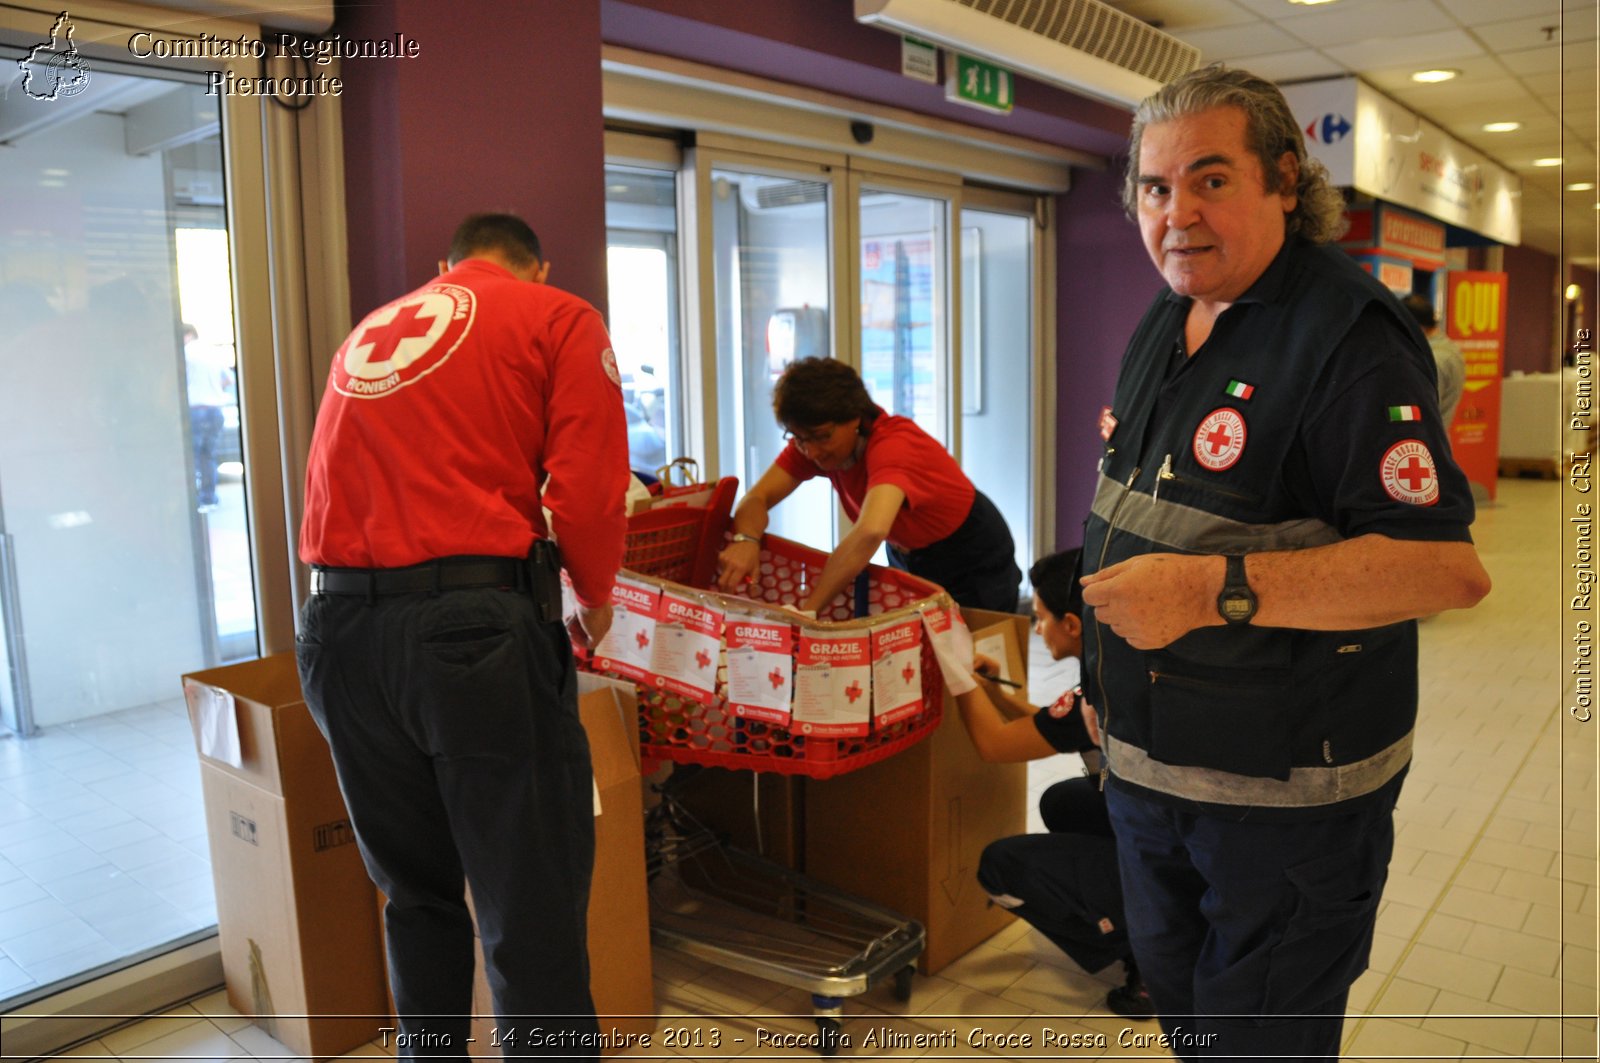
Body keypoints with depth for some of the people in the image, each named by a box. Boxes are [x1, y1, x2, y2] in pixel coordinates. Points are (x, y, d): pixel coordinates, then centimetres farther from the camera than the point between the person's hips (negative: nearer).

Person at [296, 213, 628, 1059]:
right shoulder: (560, 319, 7)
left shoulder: (370, 329, 24)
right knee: (530, 910, 3)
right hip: (474, 623, -6)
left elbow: (348, 479, 20)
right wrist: (596, 599, 11)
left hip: (338, 626, 6)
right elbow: (586, 496, -6)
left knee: (417, 897, 19)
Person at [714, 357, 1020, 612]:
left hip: (973, 568, -6)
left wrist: (807, 609, -53)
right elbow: (758, 498, -16)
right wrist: (744, 540, -39)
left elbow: (870, 532, -54)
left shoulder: (893, 445, -37)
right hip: (908, 559, 6)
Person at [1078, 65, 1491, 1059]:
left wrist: (1215, 589, -34)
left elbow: (1449, 566, -28)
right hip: (1149, 766, 8)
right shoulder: (1167, 322, 7)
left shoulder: (1349, 336, -21)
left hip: (1286, 791, -8)